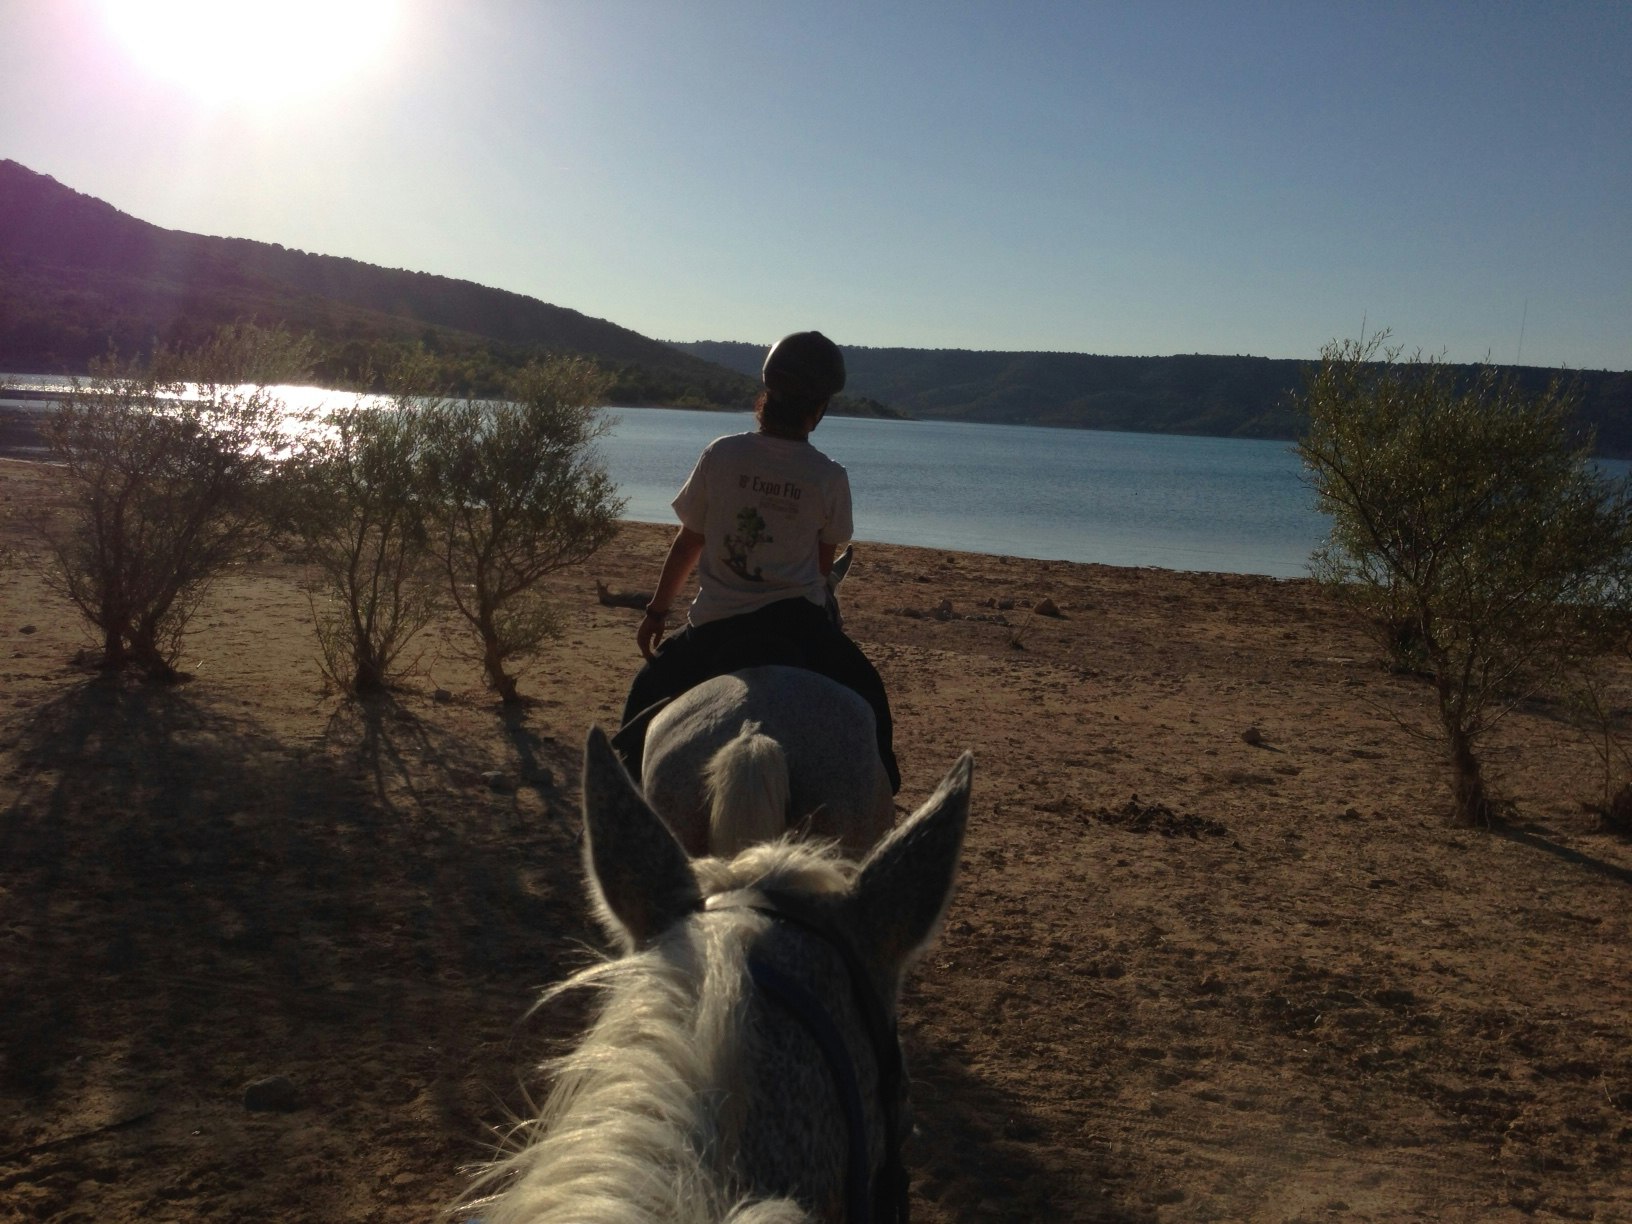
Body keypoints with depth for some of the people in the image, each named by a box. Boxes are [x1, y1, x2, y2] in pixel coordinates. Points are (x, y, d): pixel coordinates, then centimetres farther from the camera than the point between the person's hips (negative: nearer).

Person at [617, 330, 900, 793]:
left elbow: (688, 544, 3)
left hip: (716, 625, 0)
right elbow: (825, 562, 7)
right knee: (866, 697, 21)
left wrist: (656, 611, 14)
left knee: (648, 694, 22)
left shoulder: (720, 455, -6)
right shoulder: (830, 477, -6)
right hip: (799, 624, 0)